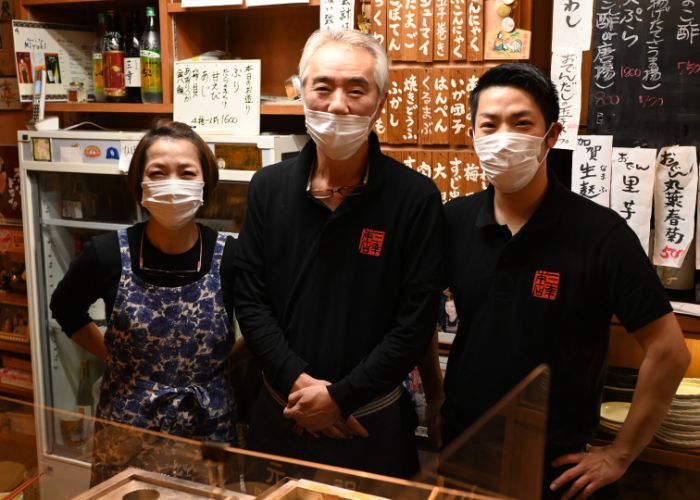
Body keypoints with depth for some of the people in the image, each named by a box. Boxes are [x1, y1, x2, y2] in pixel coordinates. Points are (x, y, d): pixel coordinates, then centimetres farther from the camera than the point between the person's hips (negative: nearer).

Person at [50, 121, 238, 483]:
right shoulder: (109, 255, -12)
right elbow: (65, 309, 9)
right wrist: (112, 356, 4)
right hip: (125, 433, 0)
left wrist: (225, 362, -3)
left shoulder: (229, 259, -14)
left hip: (209, 433, 0)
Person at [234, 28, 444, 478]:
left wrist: (339, 397, -15)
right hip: (281, 410, 3)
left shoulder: (417, 197, -11)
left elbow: (417, 321, -12)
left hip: (372, 418, -2)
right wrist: (296, 382, -13)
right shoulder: (268, 187, -1)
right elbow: (250, 298, -1)